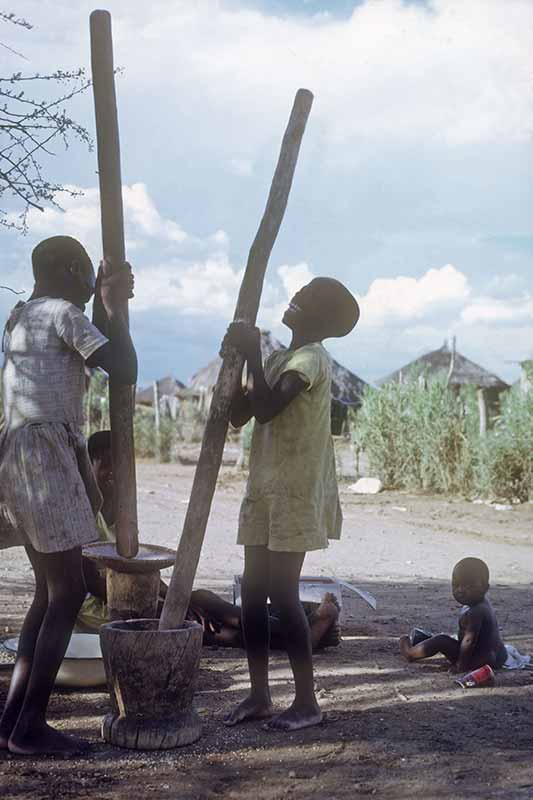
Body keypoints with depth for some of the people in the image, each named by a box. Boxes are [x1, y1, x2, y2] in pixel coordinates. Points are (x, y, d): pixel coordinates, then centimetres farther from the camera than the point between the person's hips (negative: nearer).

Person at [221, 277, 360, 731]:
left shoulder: (311, 358, -11)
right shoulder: (278, 360, 18)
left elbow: (267, 408, -24)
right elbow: (240, 415, 13)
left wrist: (252, 355, -15)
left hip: (295, 493, -9)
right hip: (264, 490, 9)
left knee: (282, 594, -8)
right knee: (252, 591, 7)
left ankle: (307, 701, 2)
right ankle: (259, 695, 16)